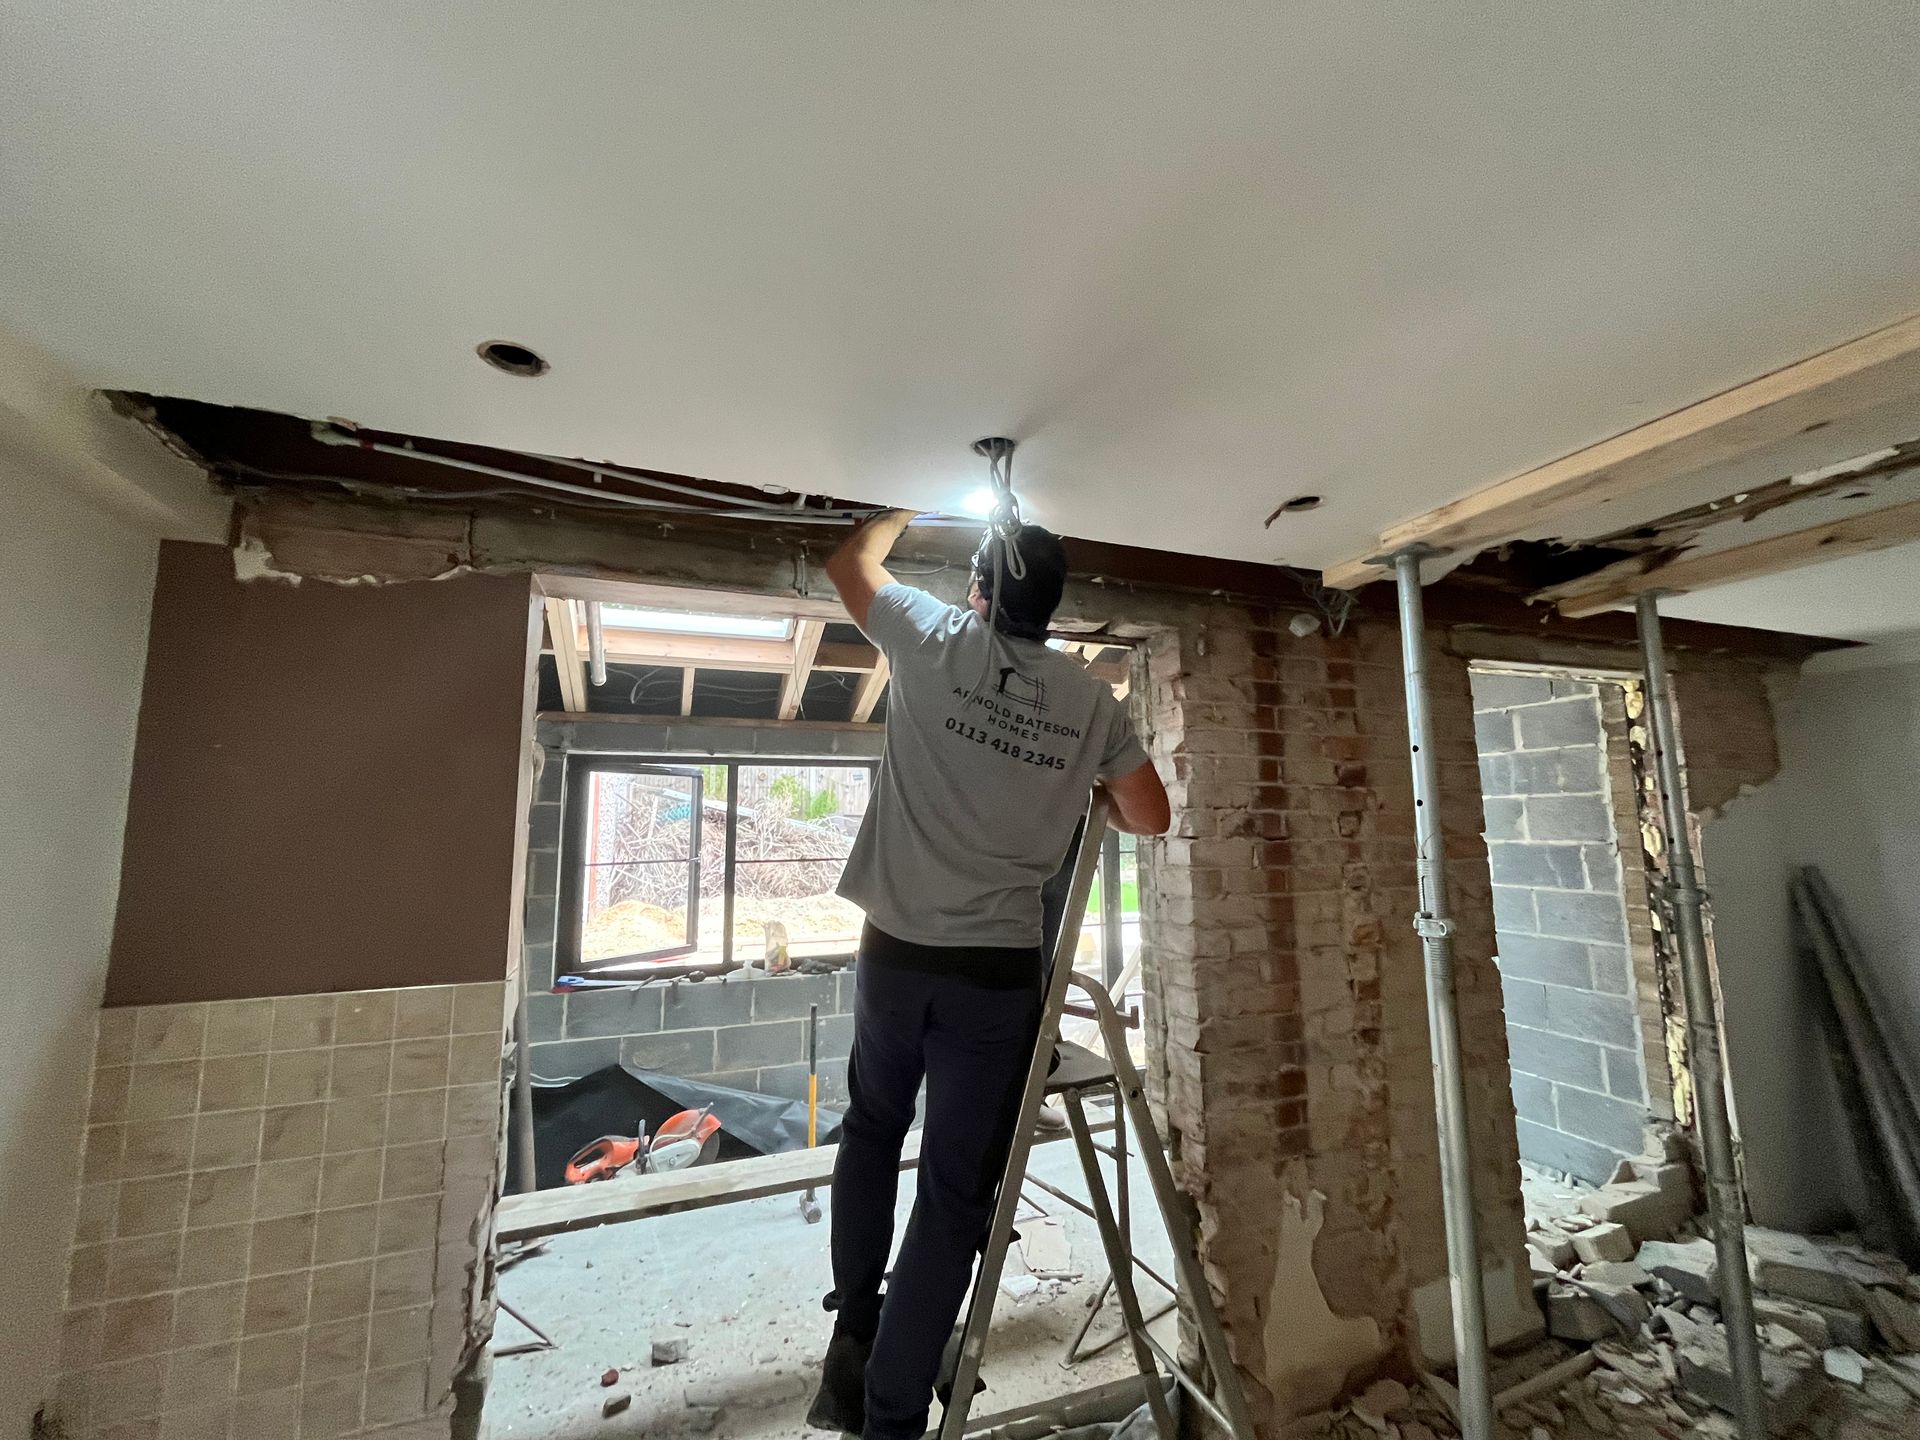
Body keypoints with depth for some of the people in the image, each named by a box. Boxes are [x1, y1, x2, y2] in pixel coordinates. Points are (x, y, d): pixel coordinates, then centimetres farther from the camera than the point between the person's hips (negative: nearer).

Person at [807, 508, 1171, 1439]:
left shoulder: (937, 640, -4)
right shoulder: (1091, 705, 0)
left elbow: (851, 563, 15)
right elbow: (1151, 817, 10)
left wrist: (906, 509, 31)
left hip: (896, 953, 1)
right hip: (1000, 971, 0)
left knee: (872, 1131, 27)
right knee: (957, 1194, 11)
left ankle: (852, 1328, 27)